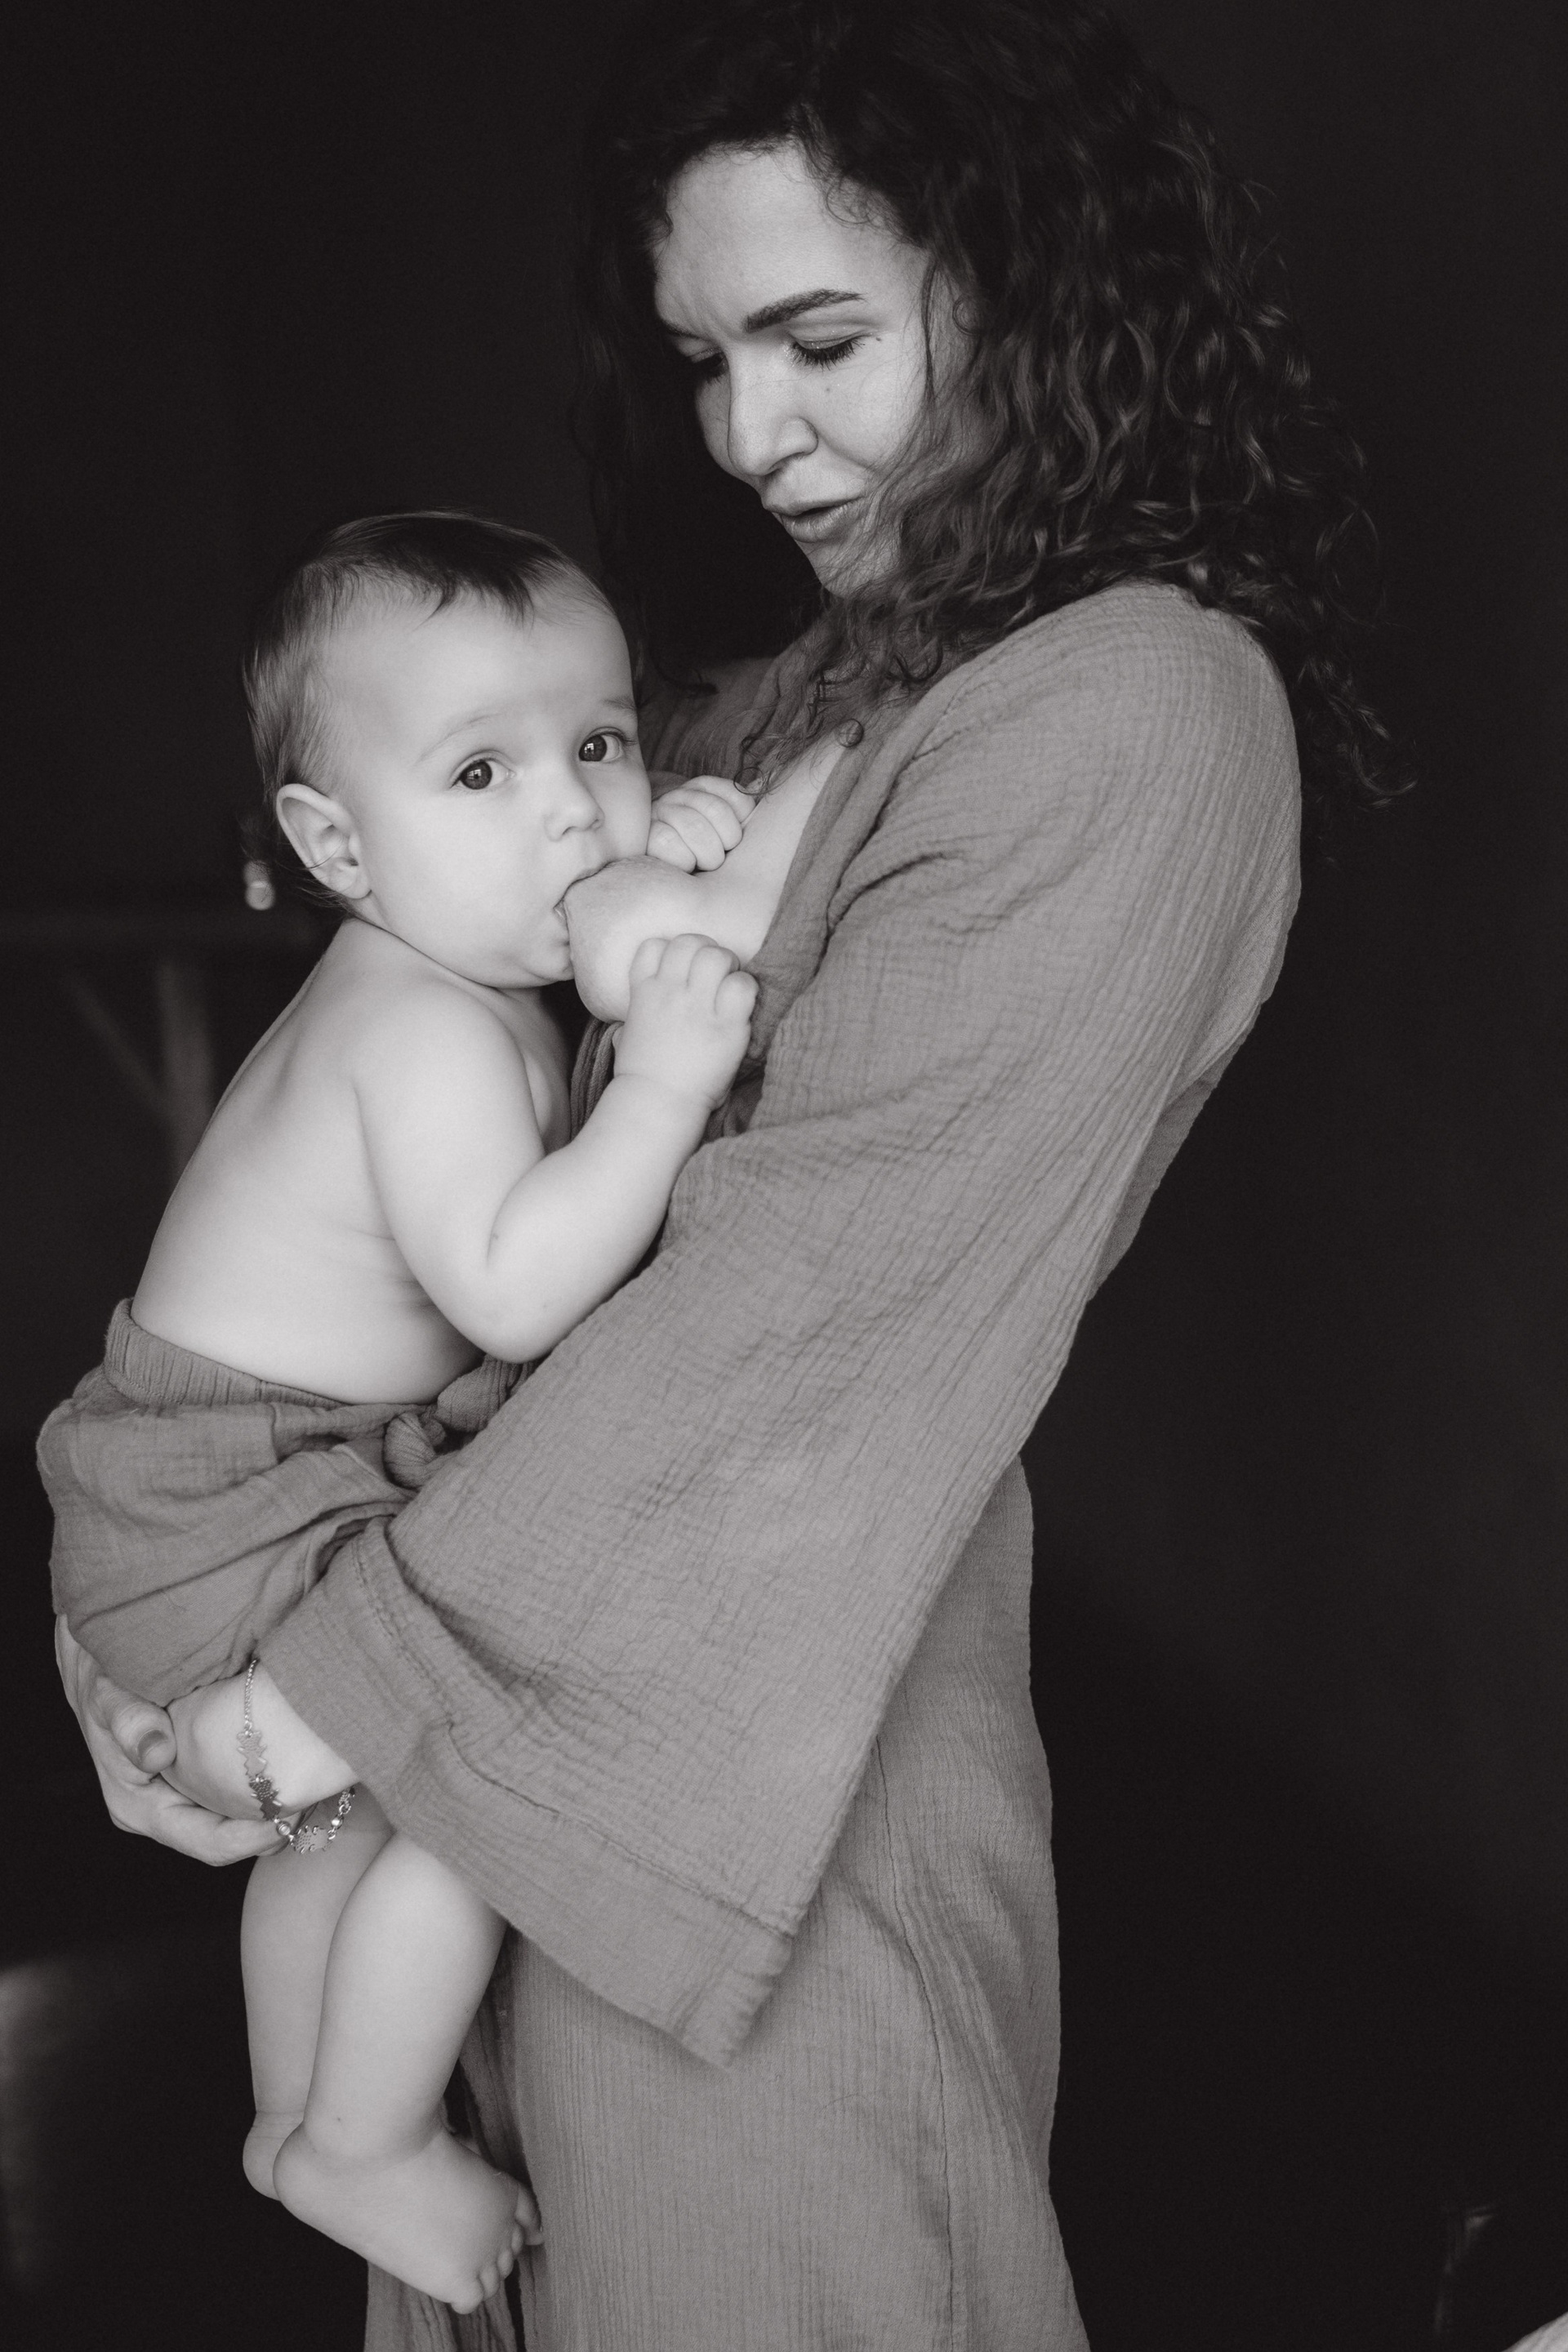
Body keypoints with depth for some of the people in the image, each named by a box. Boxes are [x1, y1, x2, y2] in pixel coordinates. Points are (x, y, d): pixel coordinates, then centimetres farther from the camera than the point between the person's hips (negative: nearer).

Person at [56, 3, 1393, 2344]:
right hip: (560, 1564, 7)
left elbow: (810, 1304, -22)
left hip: (764, 1666, -7)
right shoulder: (781, 688, 10)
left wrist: (322, 1685, -18)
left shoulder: (1135, 708, -17)